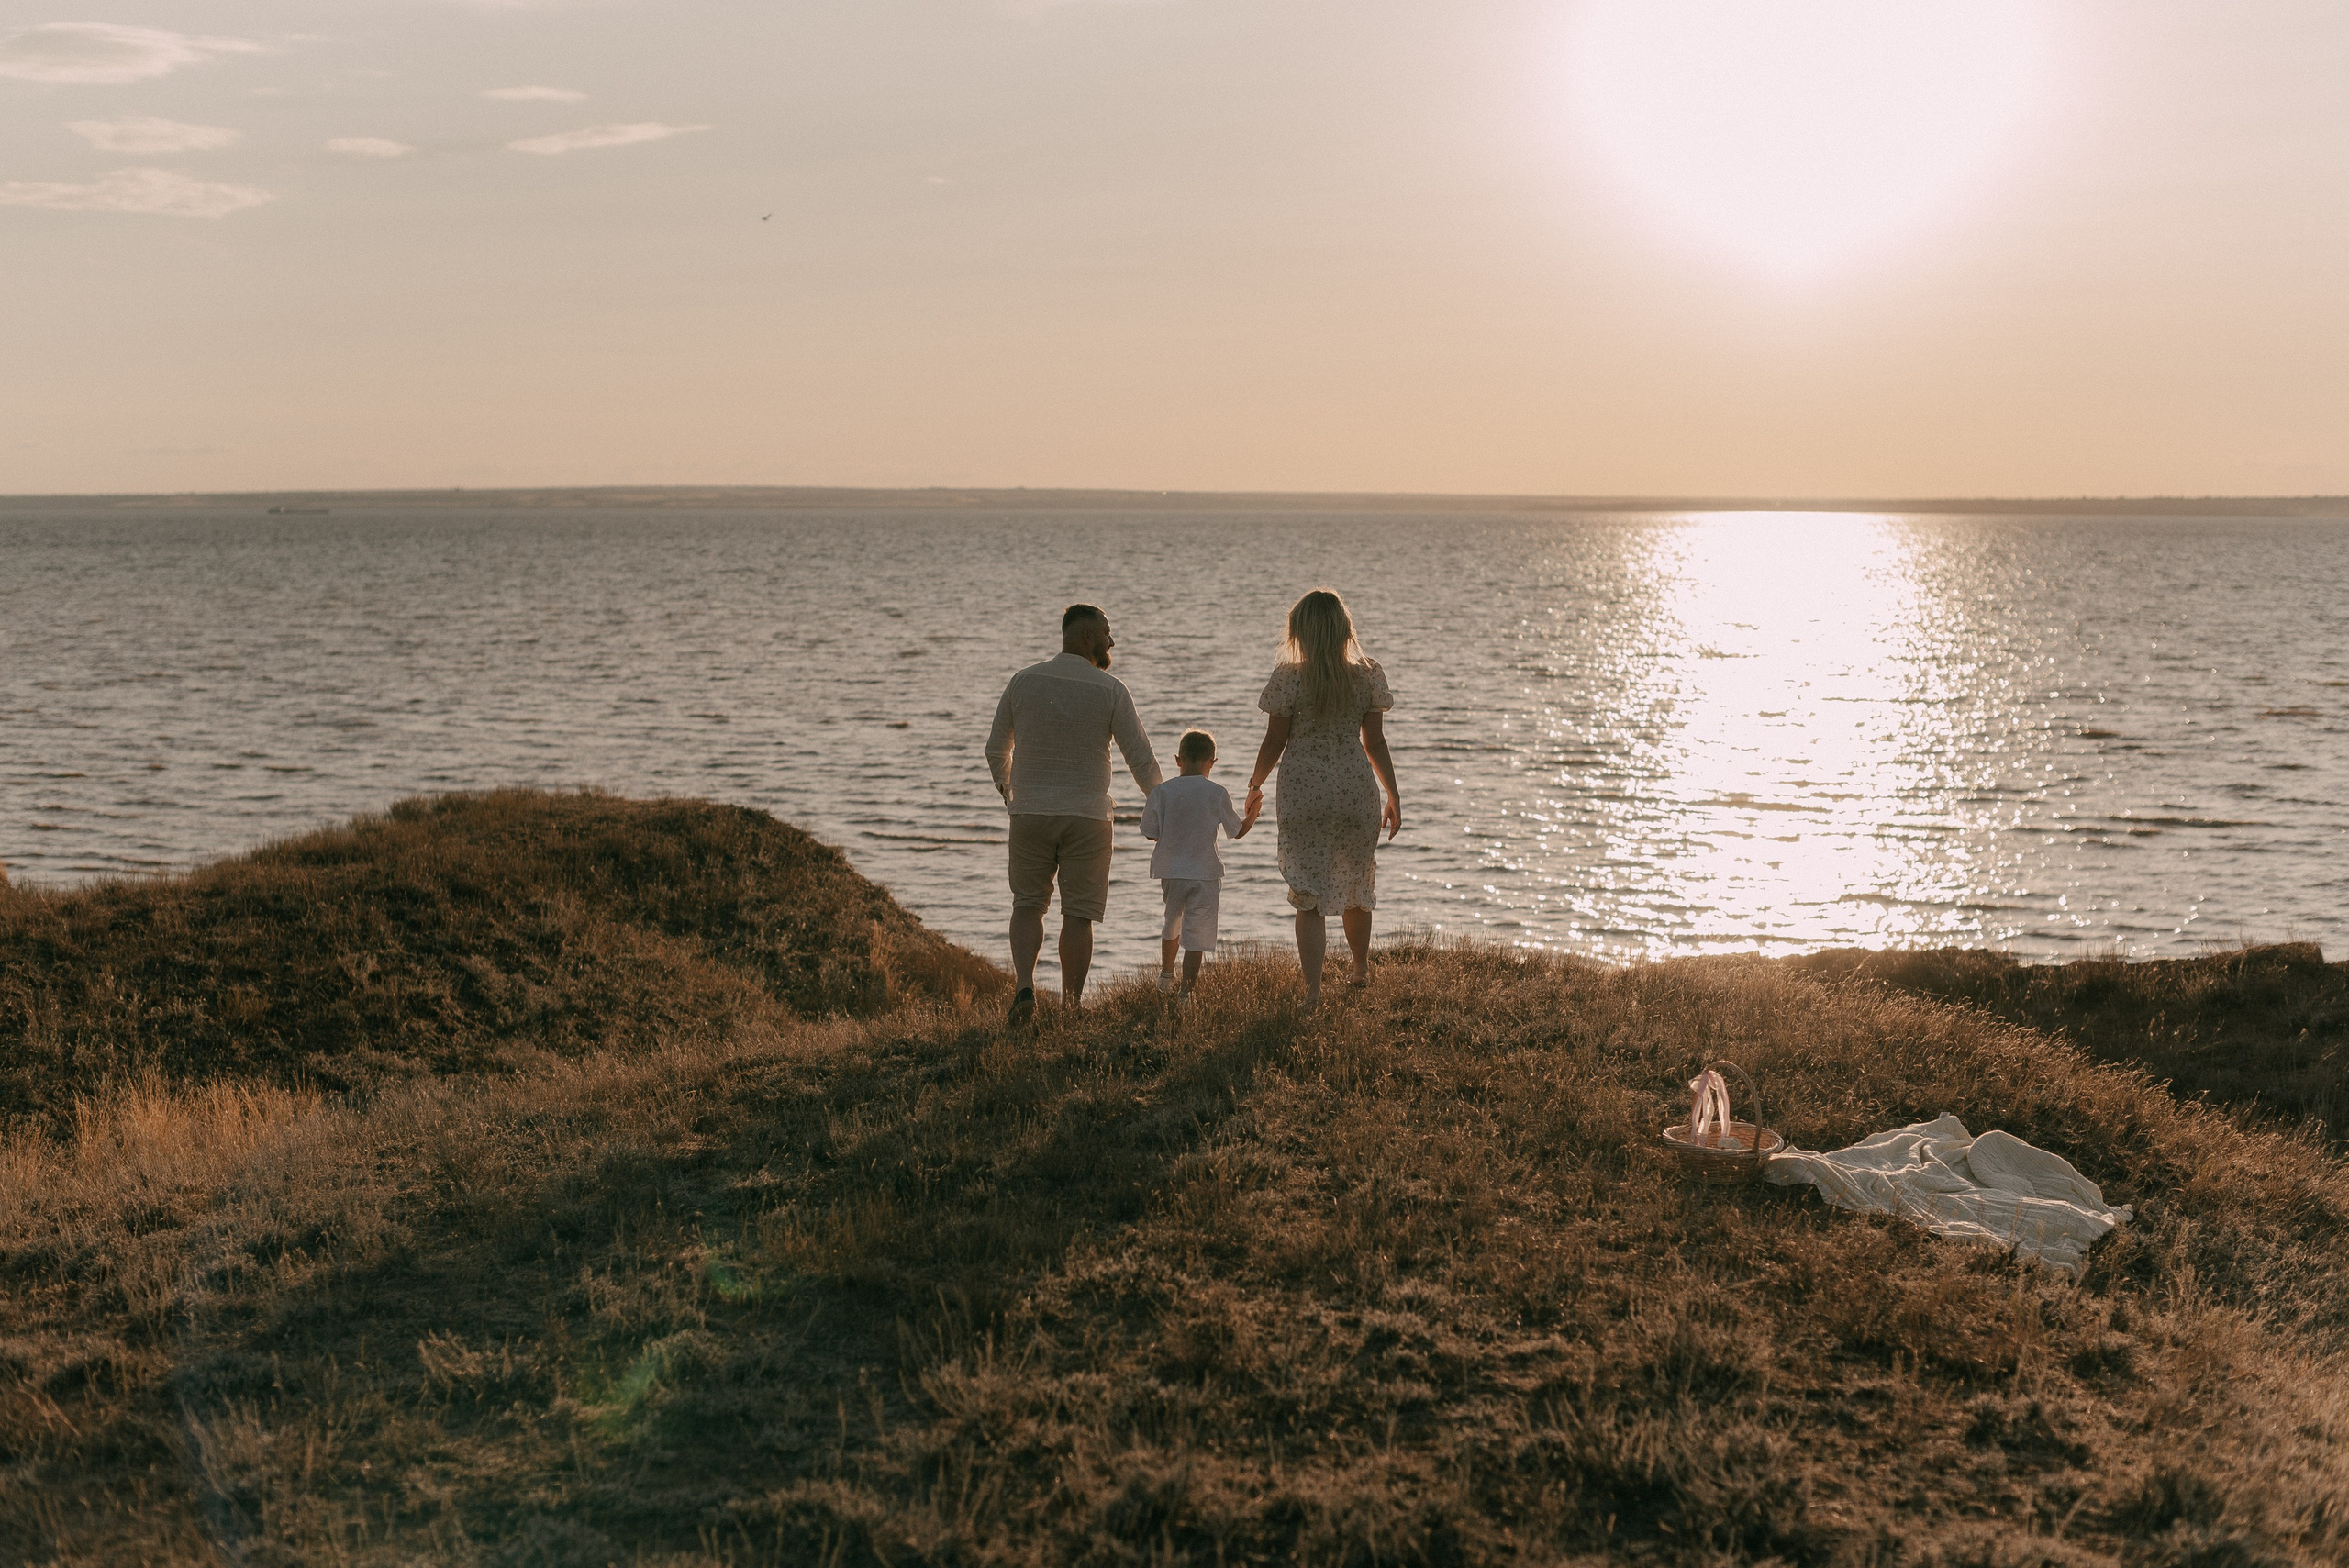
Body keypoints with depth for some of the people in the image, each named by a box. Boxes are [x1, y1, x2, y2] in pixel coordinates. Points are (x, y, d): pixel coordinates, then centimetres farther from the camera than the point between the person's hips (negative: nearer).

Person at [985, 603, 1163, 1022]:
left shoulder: (1024, 682, 1)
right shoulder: (1110, 690, -7)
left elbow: (996, 748, 10)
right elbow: (1141, 759, -6)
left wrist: (1005, 787, 30)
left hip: (1029, 814, 2)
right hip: (1087, 816, -2)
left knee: (1028, 904, 14)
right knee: (1078, 914, 6)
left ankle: (1024, 984, -6)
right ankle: (1071, 1005, 7)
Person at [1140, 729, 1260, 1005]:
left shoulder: (1161, 792, -6)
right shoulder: (1217, 794, -8)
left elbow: (1150, 833, 1)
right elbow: (1237, 831, 4)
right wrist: (1252, 815, 24)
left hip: (1170, 872, 3)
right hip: (1205, 875, -3)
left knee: (1172, 925, 25)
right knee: (1197, 935, -1)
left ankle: (1166, 976, 42)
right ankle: (1185, 993, -7)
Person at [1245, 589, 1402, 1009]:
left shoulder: (1290, 678, -9)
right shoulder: (1367, 677, -2)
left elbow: (1274, 741, -4)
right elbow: (1375, 742, 1)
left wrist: (1255, 785, 13)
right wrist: (1393, 796, 11)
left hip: (1303, 793, -2)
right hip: (1356, 790, 3)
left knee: (1309, 896, 1)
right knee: (1357, 887, 21)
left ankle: (1312, 990, -10)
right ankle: (1361, 971, 39)